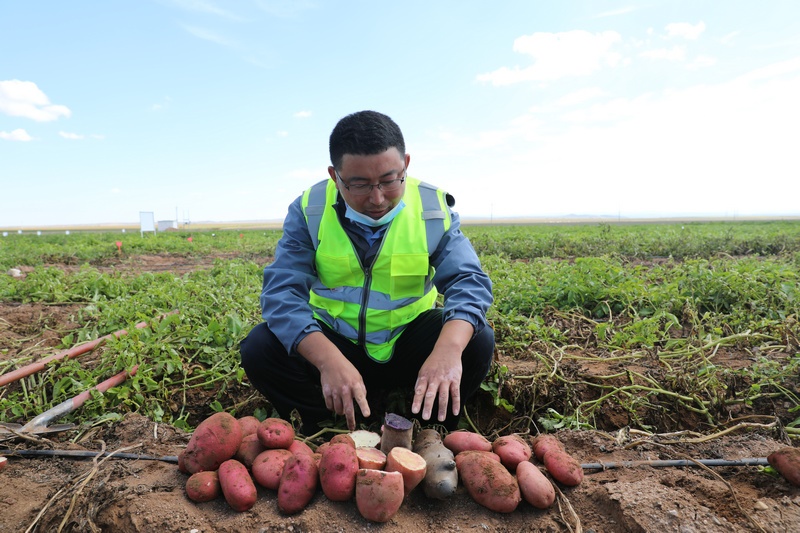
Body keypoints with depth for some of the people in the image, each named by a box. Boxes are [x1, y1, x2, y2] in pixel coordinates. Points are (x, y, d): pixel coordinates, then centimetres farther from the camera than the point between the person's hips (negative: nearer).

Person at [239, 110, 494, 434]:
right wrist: (329, 360, -42)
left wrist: (449, 347, -44)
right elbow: (282, 291, -23)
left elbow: (468, 281, -21)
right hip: (332, 341, 0)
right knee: (259, 349, -22)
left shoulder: (434, 209, -12)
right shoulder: (310, 210, -13)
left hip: (409, 340, 1)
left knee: (477, 342, -24)